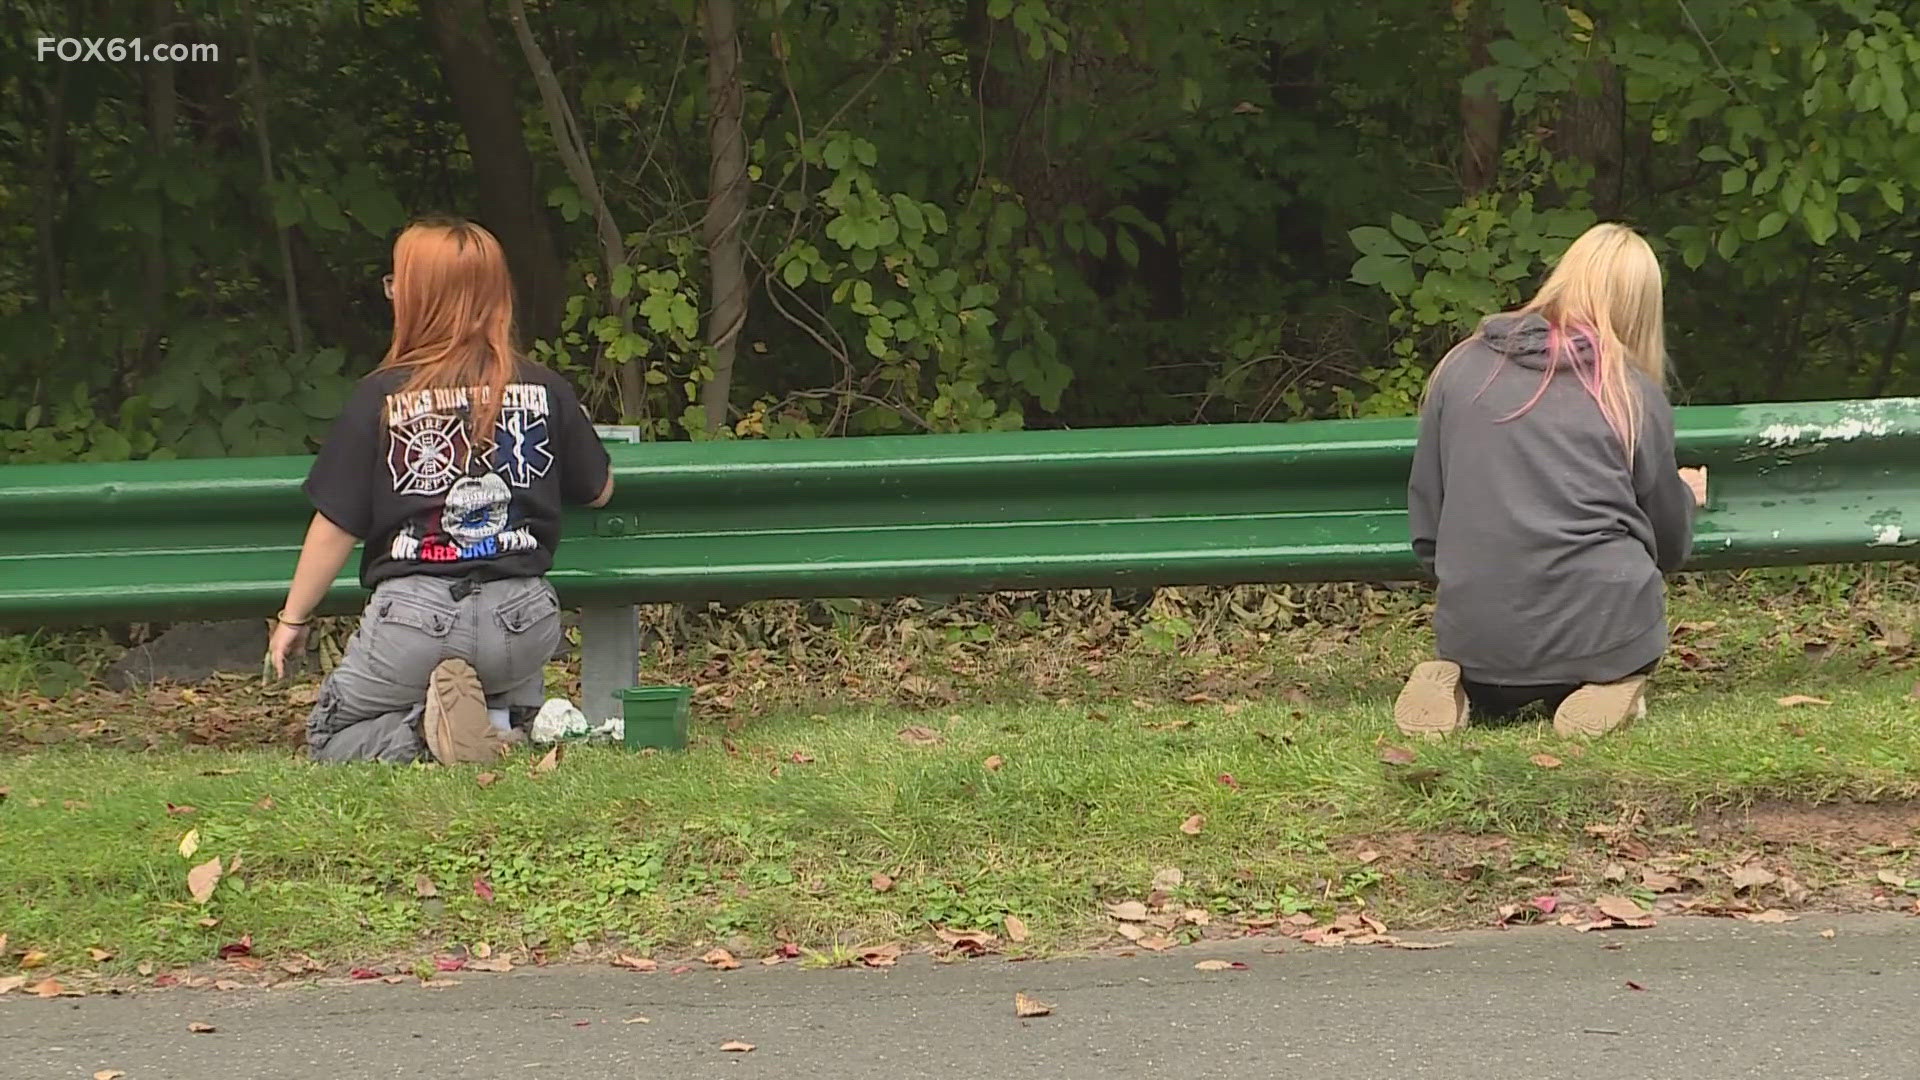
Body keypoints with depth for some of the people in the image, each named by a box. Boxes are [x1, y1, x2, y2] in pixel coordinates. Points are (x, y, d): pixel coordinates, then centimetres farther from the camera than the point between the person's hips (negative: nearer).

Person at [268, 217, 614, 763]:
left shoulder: (380, 397, -6)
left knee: (328, 736, 20)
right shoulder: (545, 390, 1)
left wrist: (293, 618, 11)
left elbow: (335, 527, -2)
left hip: (415, 613, -3)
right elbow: (600, 490, 15)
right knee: (519, 711, 36)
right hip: (521, 616, 3)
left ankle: (422, 730, -12)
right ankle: (501, 723, -2)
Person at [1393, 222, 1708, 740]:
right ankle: (1606, 688, -3)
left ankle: (1469, 693, 0)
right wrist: (1686, 496, 36)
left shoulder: (1461, 367, 6)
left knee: (1492, 697, 34)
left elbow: (1425, 521, 11)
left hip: (1474, 635, 2)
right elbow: (1669, 544, 13)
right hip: (1600, 627, -2)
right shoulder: (1635, 393, 2)